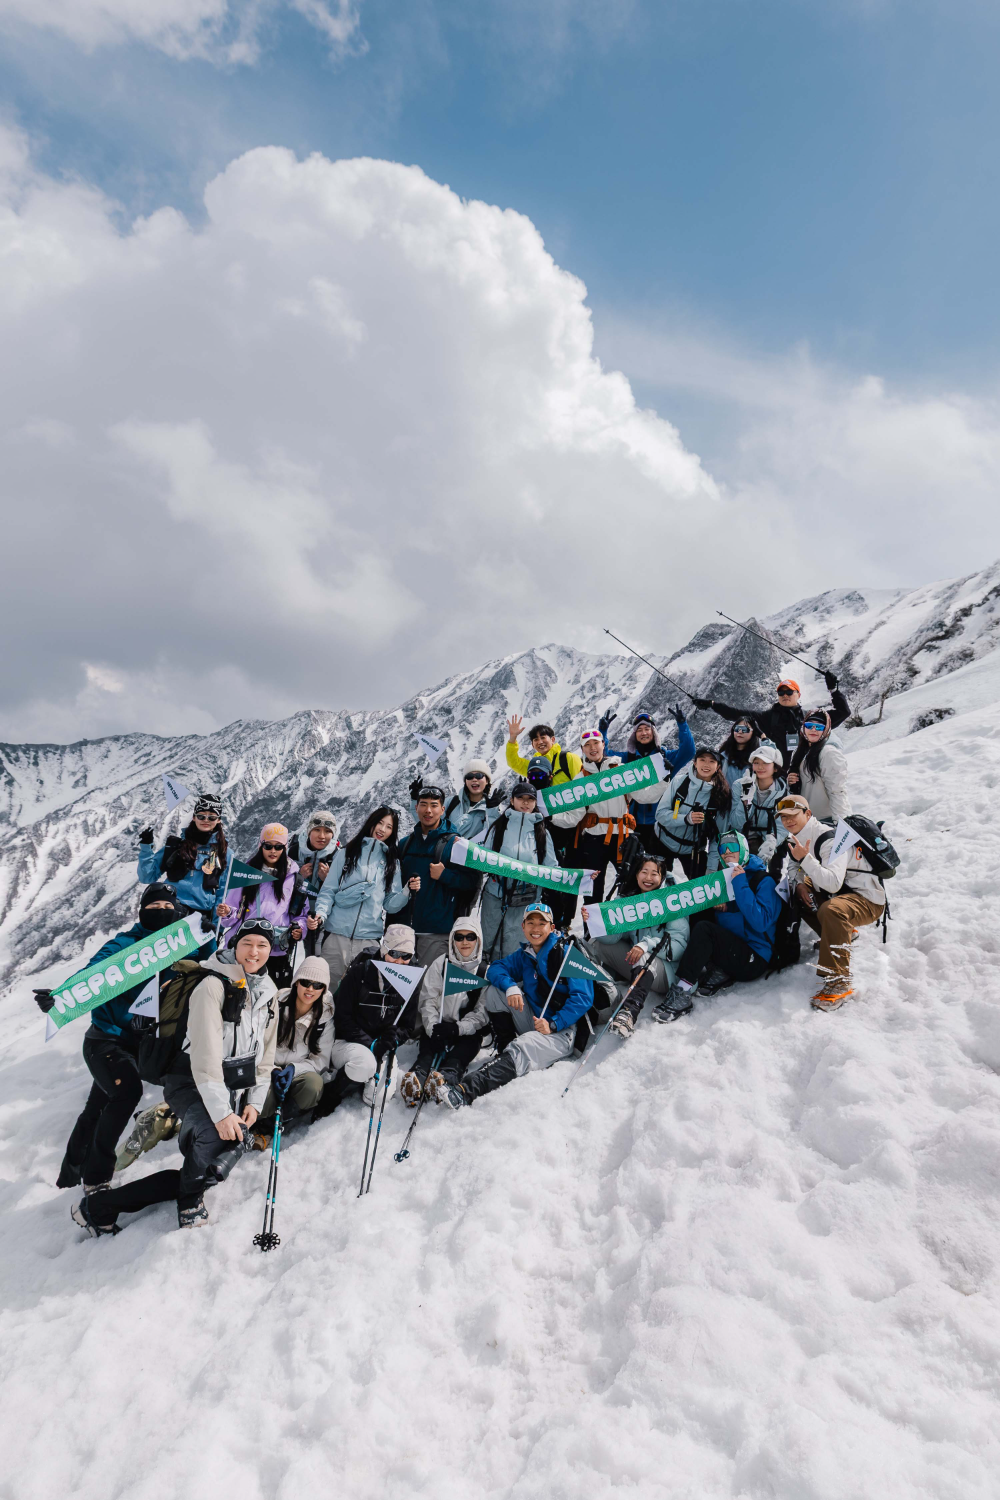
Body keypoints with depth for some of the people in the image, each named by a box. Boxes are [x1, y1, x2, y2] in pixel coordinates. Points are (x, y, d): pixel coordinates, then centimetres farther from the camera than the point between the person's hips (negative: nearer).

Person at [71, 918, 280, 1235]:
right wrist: (221, 1112, -29)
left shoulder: (268, 992, 7)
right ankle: (189, 1201, -2)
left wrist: (254, 1101, 3)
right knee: (218, 1135, -35)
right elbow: (206, 1055, -23)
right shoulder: (213, 986, -15)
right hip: (193, 1086, -7)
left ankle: (100, 1206, 6)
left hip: (235, 1090, 7)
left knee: (213, 1169, -4)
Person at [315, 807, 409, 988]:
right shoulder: (347, 853, 10)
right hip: (337, 934, -1)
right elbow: (328, 890, 6)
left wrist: (407, 892, -8)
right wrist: (321, 913, -11)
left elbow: (391, 904, 10)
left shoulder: (392, 862, 15)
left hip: (370, 938, 1)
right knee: (329, 986, 1)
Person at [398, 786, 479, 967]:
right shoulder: (406, 843, 13)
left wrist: (444, 875, -17)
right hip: (405, 927, 5)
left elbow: (472, 881, -6)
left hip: (437, 931, -5)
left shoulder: (455, 843, -2)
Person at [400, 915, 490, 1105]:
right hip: (436, 1028, 1)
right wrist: (433, 1028, -18)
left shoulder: (485, 971, 6)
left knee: (457, 1058, -33)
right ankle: (416, 1078, -57)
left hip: (467, 1031, -1)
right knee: (427, 1052, -30)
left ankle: (445, 1079, -60)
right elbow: (428, 1000, 1)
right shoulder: (440, 964, 9)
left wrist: (459, 1028, -18)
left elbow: (482, 1011, -1)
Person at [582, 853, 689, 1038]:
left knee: (645, 958, -39)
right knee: (595, 944, -7)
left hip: (664, 970, -5)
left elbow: (678, 944, -15)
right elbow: (613, 935, -7)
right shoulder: (627, 898, 6)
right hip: (633, 963, 5)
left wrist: (648, 945, -32)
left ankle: (631, 1011, -57)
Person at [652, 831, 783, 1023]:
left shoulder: (763, 880, -7)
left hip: (754, 960, -7)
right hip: (732, 954, 7)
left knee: (703, 929, -27)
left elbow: (760, 922, -22)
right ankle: (717, 974, -12)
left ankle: (682, 992, -29)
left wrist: (740, 883, -20)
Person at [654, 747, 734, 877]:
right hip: (664, 843, 0)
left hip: (695, 850, 0)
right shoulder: (680, 780, -12)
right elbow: (661, 813, -13)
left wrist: (712, 868, -13)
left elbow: (719, 833, -8)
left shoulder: (723, 793, -10)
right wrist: (686, 819, -30)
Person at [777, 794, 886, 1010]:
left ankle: (837, 982, -30)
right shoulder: (796, 838, 2)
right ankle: (842, 935, 17)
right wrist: (798, 883, -7)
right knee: (796, 892, 8)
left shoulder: (830, 839, -25)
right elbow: (792, 867, 14)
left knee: (831, 910, -37)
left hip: (868, 900, -10)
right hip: (835, 894, 10)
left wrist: (805, 859, -40)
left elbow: (833, 883, -36)